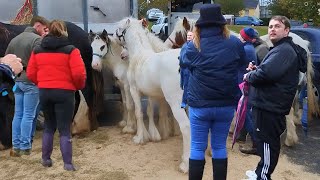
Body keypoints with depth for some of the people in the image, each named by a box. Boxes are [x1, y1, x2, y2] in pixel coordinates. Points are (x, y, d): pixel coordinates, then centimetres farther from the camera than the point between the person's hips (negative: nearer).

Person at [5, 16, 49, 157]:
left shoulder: (15, 39, 14)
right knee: (28, 116, -2)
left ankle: (16, 147, 15)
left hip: (17, 81, 8)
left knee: (18, 115, 11)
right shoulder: (37, 39, -11)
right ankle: (25, 147, 3)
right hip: (31, 82, -7)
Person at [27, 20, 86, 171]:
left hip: (44, 92, 4)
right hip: (64, 93, -4)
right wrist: (79, 86, 3)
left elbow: (30, 73, 6)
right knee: (64, 130, 3)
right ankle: (68, 164, 6)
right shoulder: (70, 50, -8)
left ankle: (46, 159, 28)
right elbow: (79, 73, -16)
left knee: (49, 126, 21)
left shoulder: (37, 50, 6)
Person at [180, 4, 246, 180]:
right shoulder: (235, 43, -6)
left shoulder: (192, 46, -11)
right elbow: (242, 63, 13)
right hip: (226, 104, 2)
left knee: (197, 147, 10)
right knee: (220, 147, 15)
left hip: (199, 105, -2)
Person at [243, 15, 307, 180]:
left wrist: (249, 76, -11)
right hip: (270, 103, 11)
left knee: (267, 141, -1)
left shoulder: (284, 50, -18)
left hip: (271, 106, -11)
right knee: (266, 140, 19)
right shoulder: (281, 49, 17)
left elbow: (266, 73, -31)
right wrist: (256, 70, 4)